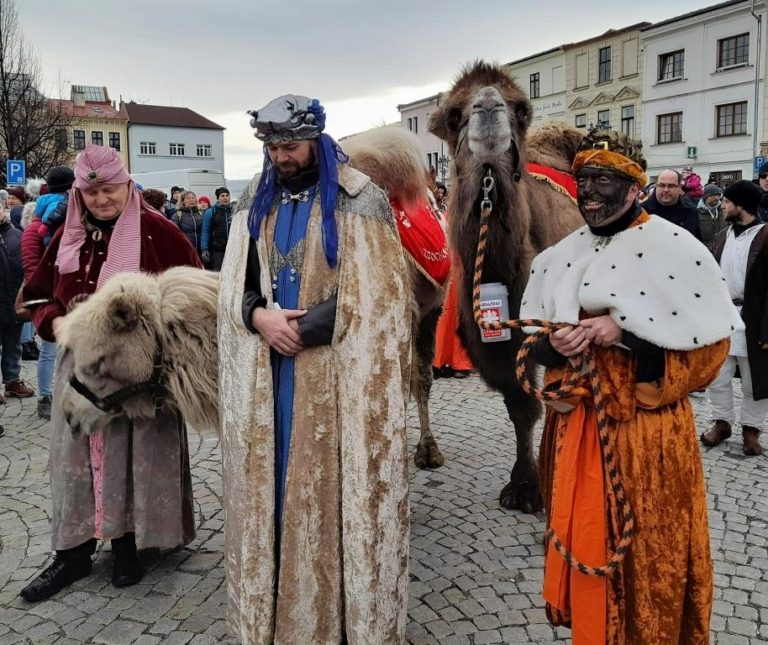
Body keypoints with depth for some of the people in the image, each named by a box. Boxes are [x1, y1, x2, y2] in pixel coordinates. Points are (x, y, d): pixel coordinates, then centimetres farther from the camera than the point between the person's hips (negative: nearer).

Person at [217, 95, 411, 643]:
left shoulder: (356, 199, -6)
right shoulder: (258, 203, 12)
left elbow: (371, 294, -12)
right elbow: (235, 286, 12)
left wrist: (298, 329, -14)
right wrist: (261, 318, -10)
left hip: (334, 371, -5)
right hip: (268, 370, 5)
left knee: (330, 487, 1)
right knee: (275, 481, 12)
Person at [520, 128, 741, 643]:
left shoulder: (674, 249, -7)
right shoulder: (561, 255, 10)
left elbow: (710, 343, -10)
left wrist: (624, 332, -19)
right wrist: (555, 344, -10)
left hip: (644, 426, -5)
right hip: (575, 422, 5)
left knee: (646, 548, 5)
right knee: (580, 537, 14)